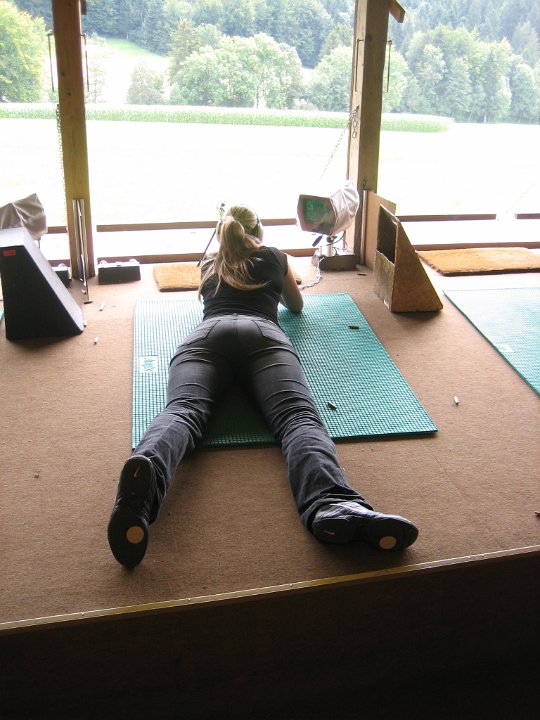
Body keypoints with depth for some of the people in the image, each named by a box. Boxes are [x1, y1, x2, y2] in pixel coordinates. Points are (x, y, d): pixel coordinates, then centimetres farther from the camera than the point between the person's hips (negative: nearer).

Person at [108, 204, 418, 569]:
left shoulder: (209, 265, 39)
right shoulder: (274, 257, 34)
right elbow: (297, 305, 51)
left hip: (206, 334, 2)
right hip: (263, 334, -2)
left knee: (183, 410, -25)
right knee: (298, 415, -25)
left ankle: (146, 473, -62)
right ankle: (333, 505, -57)